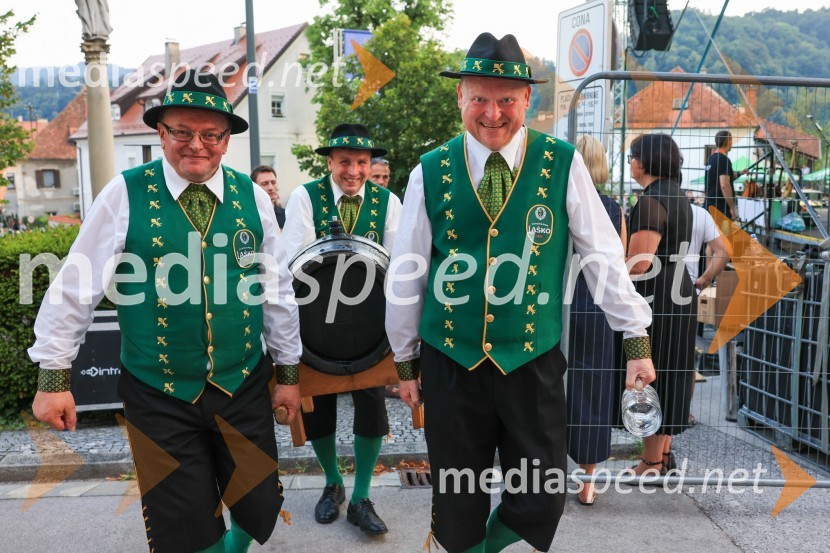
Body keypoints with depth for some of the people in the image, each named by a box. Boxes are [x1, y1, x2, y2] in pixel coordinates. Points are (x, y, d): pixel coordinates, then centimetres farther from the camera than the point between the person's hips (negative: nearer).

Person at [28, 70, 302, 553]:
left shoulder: (252, 196, -1)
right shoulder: (125, 194, -8)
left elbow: (277, 290, 3)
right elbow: (77, 288, -3)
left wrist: (289, 372, 8)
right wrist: (53, 377, 0)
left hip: (244, 388, 2)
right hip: (159, 396, -2)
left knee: (260, 510, 14)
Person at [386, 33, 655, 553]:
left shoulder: (562, 164, -4)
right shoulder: (430, 172, -2)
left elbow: (604, 254, 0)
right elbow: (406, 273, 4)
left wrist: (637, 338, 1)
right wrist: (405, 359, 10)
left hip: (533, 360, 0)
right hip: (450, 361, 1)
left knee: (542, 501, 7)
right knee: (458, 506, 14)